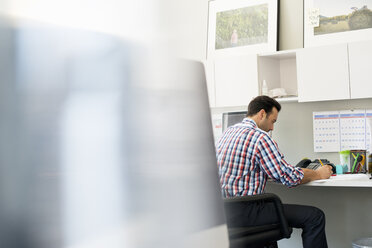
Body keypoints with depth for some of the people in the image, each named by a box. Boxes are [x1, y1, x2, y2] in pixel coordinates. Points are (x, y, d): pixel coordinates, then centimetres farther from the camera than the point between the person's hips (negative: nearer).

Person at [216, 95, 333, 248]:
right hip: (244, 213, -10)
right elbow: (289, 177, -12)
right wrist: (318, 174, 5)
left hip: (223, 211, 10)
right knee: (315, 216, -6)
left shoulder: (227, 133, 13)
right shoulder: (259, 136, -13)